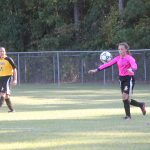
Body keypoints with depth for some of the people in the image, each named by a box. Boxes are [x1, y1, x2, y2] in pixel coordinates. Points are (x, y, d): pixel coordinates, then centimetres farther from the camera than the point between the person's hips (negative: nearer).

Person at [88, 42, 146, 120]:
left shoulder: (129, 58, -11)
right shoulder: (118, 58, 8)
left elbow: (134, 65, -30)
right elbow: (108, 64, 6)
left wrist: (132, 70, -54)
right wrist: (97, 70, 1)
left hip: (129, 78, -7)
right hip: (121, 79, 7)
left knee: (125, 97, -14)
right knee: (126, 98, 7)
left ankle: (128, 115, 0)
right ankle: (141, 105, 29)